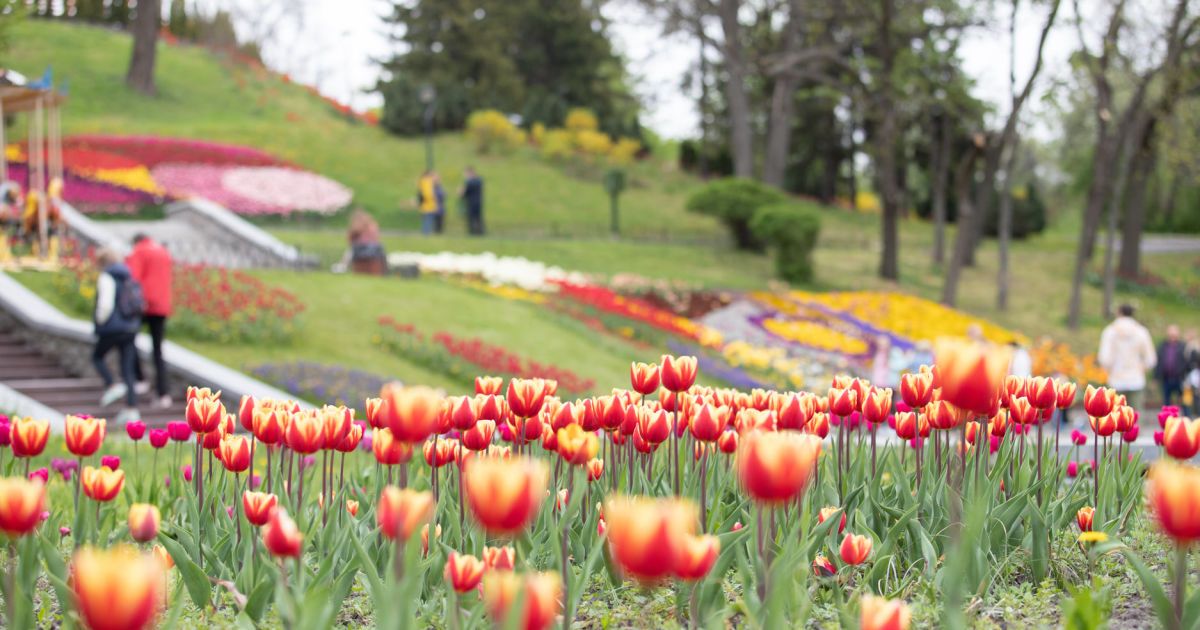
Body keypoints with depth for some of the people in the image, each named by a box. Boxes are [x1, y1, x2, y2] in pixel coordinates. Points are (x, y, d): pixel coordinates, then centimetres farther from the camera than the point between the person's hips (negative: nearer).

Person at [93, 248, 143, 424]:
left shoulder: (106, 278, -11)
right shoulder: (129, 277, 11)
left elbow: (105, 305, -20)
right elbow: (138, 305, 13)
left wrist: (100, 322, -4)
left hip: (112, 329, -6)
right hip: (131, 328, 6)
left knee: (97, 357, 18)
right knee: (128, 369, 7)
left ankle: (112, 386, -2)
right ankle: (132, 410, 2)